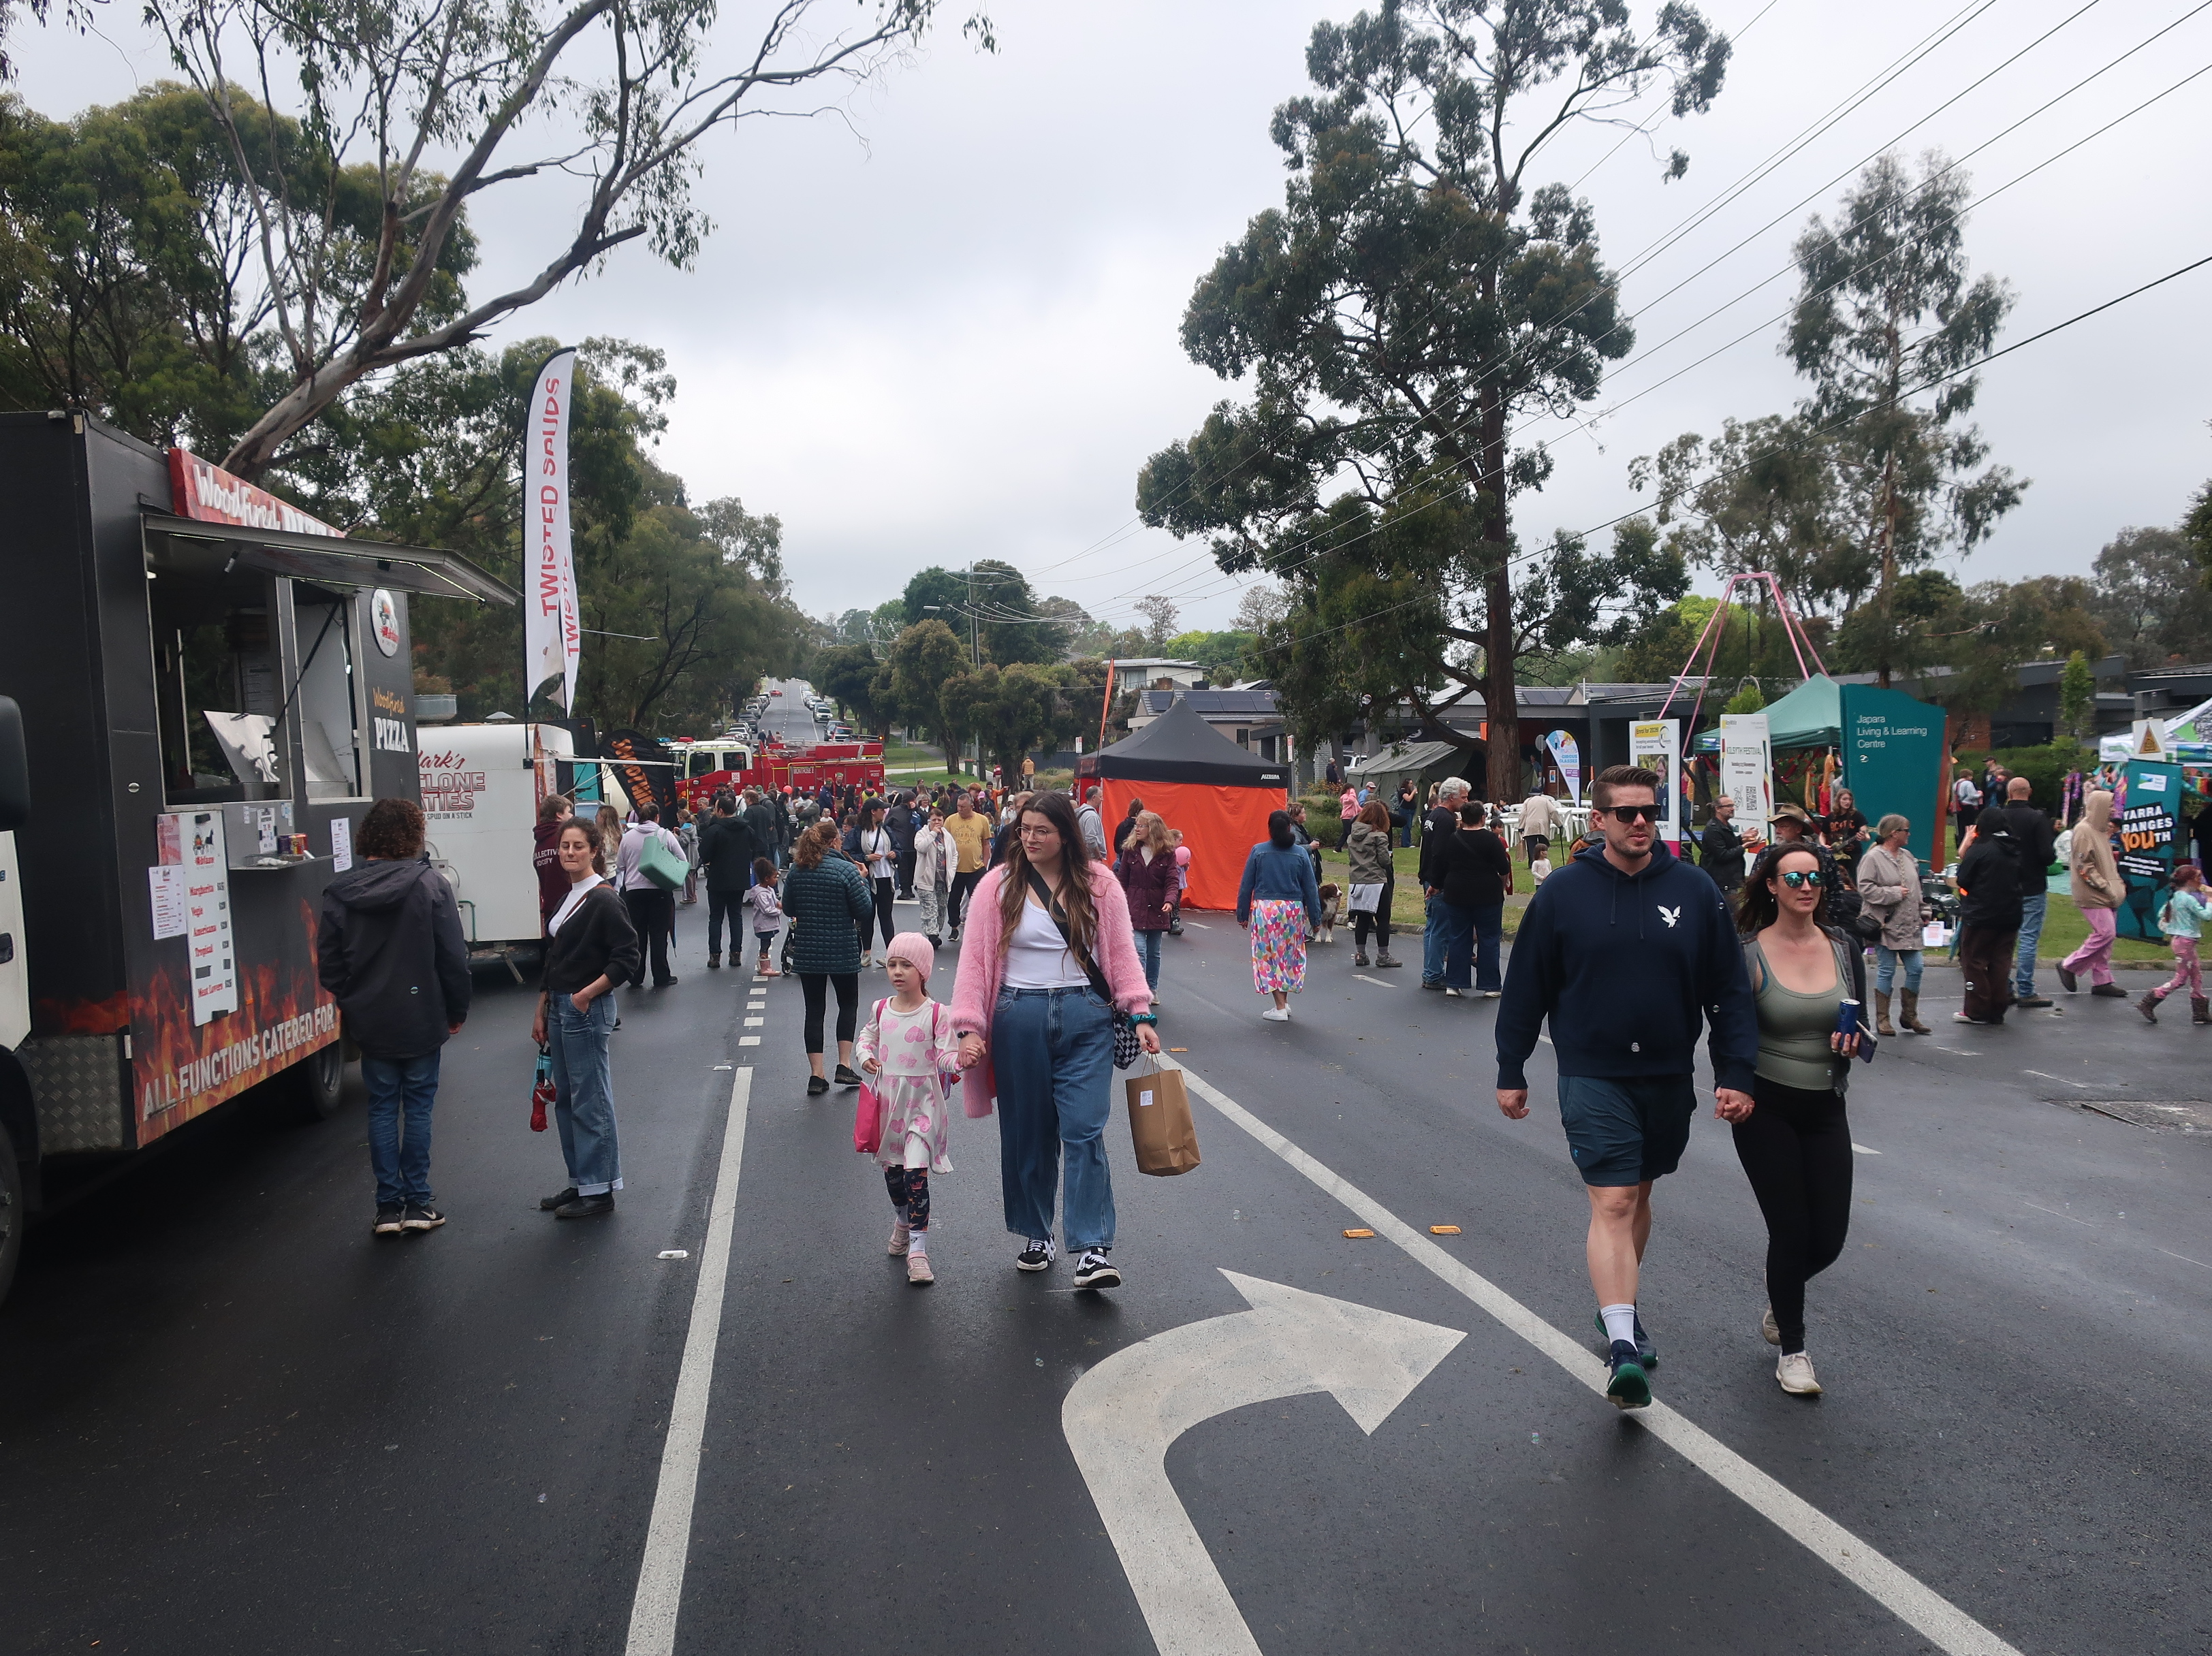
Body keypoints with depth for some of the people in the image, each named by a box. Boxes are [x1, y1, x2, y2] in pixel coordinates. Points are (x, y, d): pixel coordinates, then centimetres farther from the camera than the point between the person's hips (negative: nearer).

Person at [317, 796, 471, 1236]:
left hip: (370, 1022, 2)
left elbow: (328, 964, 1)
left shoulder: (339, 890, -4)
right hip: (421, 1019, -2)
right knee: (418, 1107, 9)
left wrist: (352, 1003, 16)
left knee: (382, 1108, 12)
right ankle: (417, 1203, 13)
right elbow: (453, 957, -10)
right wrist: (457, 1010, 2)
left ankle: (388, 1207, 15)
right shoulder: (429, 884, -13)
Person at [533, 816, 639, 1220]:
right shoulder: (567, 898, 13)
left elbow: (626, 959, -18)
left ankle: (599, 1192, 5)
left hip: (588, 1010, -9)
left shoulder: (604, 901, -14)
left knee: (590, 1102, -3)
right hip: (560, 1009, 9)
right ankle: (580, 1182, 25)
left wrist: (588, 993, -21)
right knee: (566, 1099, 14)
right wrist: (542, 1012, 18)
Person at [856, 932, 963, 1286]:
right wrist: (865, 1056, -2)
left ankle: (918, 1249, -8)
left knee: (916, 1171, -12)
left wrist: (959, 1061, -33)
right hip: (888, 1099, 5)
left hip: (923, 1099, -5)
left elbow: (946, 1056, -12)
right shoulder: (881, 1010, 3)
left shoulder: (937, 1014, -11)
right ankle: (903, 1221, 45)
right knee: (891, 1169, 17)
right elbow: (867, 1037, 19)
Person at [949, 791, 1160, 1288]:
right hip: (1019, 1018, 1)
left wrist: (1140, 1015, -5)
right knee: (1026, 1132, 10)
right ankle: (1035, 1235, 27)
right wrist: (970, 1027, -8)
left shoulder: (1098, 883, 3)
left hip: (1085, 1016, -1)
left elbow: (1122, 952, 3)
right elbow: (974, 958, 0)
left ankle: (1092, 1249, -4)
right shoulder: (999, 885, 2)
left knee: (1084, 1130, -7)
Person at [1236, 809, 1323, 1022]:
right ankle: (1284, 1001, 22)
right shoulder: (1300, 853, 1)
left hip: (1264, 909, -2)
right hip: (1293, 909, 2)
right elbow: (1311, 887, 3)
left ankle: (1280, 1008, 1)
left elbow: (1246, 885, -1)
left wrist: (1242, 914, 8)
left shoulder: (1258, 851, -3)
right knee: (1289, 956, 16)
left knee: (1269, 956, 3)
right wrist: (1315, 917, 10)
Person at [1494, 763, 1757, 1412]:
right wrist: (1510, 1072, 3)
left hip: (1669, 1078, 3)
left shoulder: (1695, 892, -2)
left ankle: (1619, 1305, 38)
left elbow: (1730, 991, 3)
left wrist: (1735, 1073, -3)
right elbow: (1526, 988, 1)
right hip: (1592, 1076, -3)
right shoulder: (1562, 892, -6)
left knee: (1639, 1196, 18)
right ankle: (1622, 1344, -11)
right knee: (1612, 1202, -11)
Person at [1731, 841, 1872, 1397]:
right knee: (1790, 1231, -1)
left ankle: (1780, 1303, 39)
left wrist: (1855, 1042, -14)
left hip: (1826, 1110, 4)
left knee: (1829, 1238, 5)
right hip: (1765, 1110, -4)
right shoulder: (1748, 954, -9)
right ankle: (1791, 1350, 21)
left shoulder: (1845, 949, 2)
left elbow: (1865, 1032, 7)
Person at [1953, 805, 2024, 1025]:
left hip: (1981, 916, -6)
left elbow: (1963, 880, -9)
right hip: (2010, 915, 6)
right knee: (2001, 962, 10)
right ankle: (1997, 1011, 14)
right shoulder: (2015, 850, 5)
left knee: (1974, 961, 4)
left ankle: (1976, 1011, 4)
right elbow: (2019, 881, 14)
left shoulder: (1980, 849, -13)